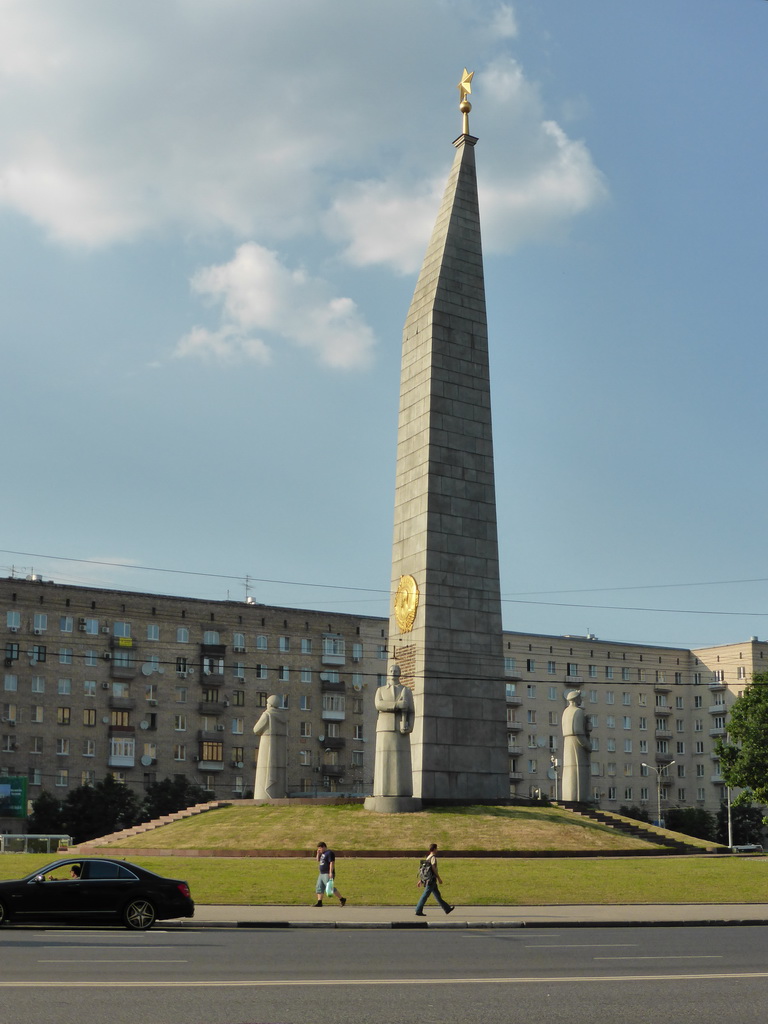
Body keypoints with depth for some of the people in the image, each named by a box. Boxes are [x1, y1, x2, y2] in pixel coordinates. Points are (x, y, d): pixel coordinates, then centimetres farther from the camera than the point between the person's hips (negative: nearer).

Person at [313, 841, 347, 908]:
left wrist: (331, 872, -26)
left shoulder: (329, 853, -12)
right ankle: (319, 902, 6)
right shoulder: (322, 854, 17)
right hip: (322, 874, 10)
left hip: (328, 874, -10)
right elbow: (318, 860, 27)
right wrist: (318, 854, 11)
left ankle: (342, 899, -5)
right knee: (319, 888, 5)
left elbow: (332, 863, -19)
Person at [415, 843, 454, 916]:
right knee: (425, 895, -7)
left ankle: (447, 909, 20)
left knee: (437, 895, 13)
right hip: (431, 879, -10)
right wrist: (439, 879, -13)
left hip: (427, 879, 10)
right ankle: (418, 911, -7)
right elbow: (434, 869, -18)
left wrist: (421, 880, 18)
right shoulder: (433, 857, -12)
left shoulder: (427, 857, 15)